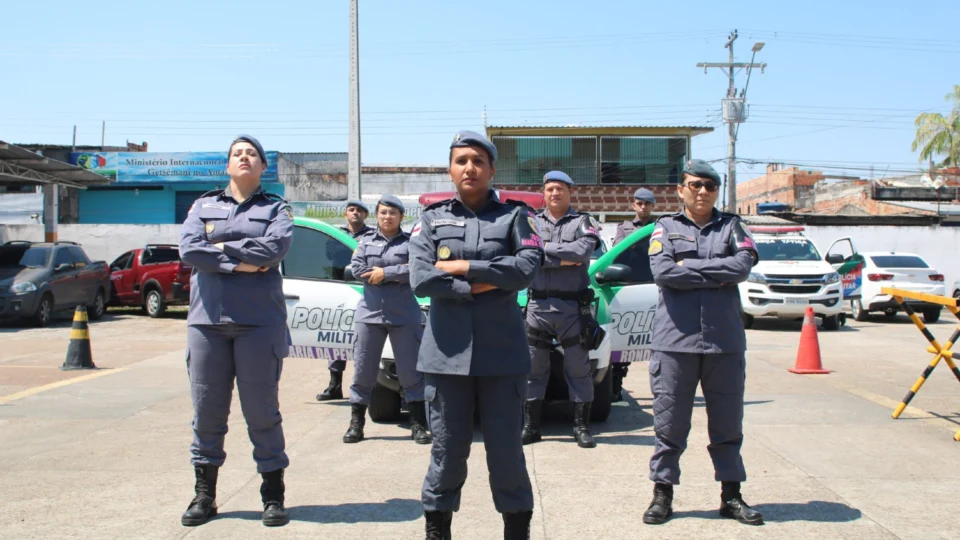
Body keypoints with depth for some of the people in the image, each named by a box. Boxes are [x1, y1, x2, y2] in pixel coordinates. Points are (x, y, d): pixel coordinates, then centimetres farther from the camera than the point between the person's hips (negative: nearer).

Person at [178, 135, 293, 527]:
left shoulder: (275, 208, 9)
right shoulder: (203, 205, 13)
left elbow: (276, 248, -12)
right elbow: (188, 249, -4)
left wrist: (221, 246, -6)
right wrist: (243, 262, -11)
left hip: (260, 322, -2)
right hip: (207, 320, 2)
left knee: (262, 412, 2)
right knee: (207, 412, 6)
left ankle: (273, 495, 13)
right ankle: (204, 494, 20)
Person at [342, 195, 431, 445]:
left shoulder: (410, 242, 5)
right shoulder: (366, 241, 12)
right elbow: (356, 268, -3)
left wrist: (384, 272, -13)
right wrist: (397, 274, -8)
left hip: (403, 314, -2)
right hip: (369, 312, 2)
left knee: (411, 370, 1)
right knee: (363, 370, 5)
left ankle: (418, 425, 8)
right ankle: (356, 424, 14)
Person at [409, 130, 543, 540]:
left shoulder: (514, 216, 6)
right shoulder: (431, 219, 9)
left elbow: (527, 268, -11)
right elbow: (421, 280, -5)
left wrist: (462, 267, -9)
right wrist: (479, 286, -10)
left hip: (502, 352, -1)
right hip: (446, 352, 1)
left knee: (506, 451, 3)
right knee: (447, 451, 6)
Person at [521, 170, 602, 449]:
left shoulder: (583, 223, 6)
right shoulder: (531, 222, 11)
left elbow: (582, 251, -14)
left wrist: (544, 249, -8)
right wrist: (563, 259, -11)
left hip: (572, 307, -2)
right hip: (538, 306, 2)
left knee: (578, 369, 4)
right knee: (533, 369, 6)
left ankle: (582, 427, 13)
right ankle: (530, 427, 15)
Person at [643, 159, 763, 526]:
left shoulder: (731, 226, 11)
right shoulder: (666, 227, 8)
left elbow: (743, 265, -7)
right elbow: (662, 271, -10)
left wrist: (690, 267, -9)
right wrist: (717, 276, -7)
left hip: (725, 340, 2)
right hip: (675, 340, -1)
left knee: (728, 422, 9)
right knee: (669, 422, 4)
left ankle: (731, 494, 21)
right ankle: (663, 492, 16)